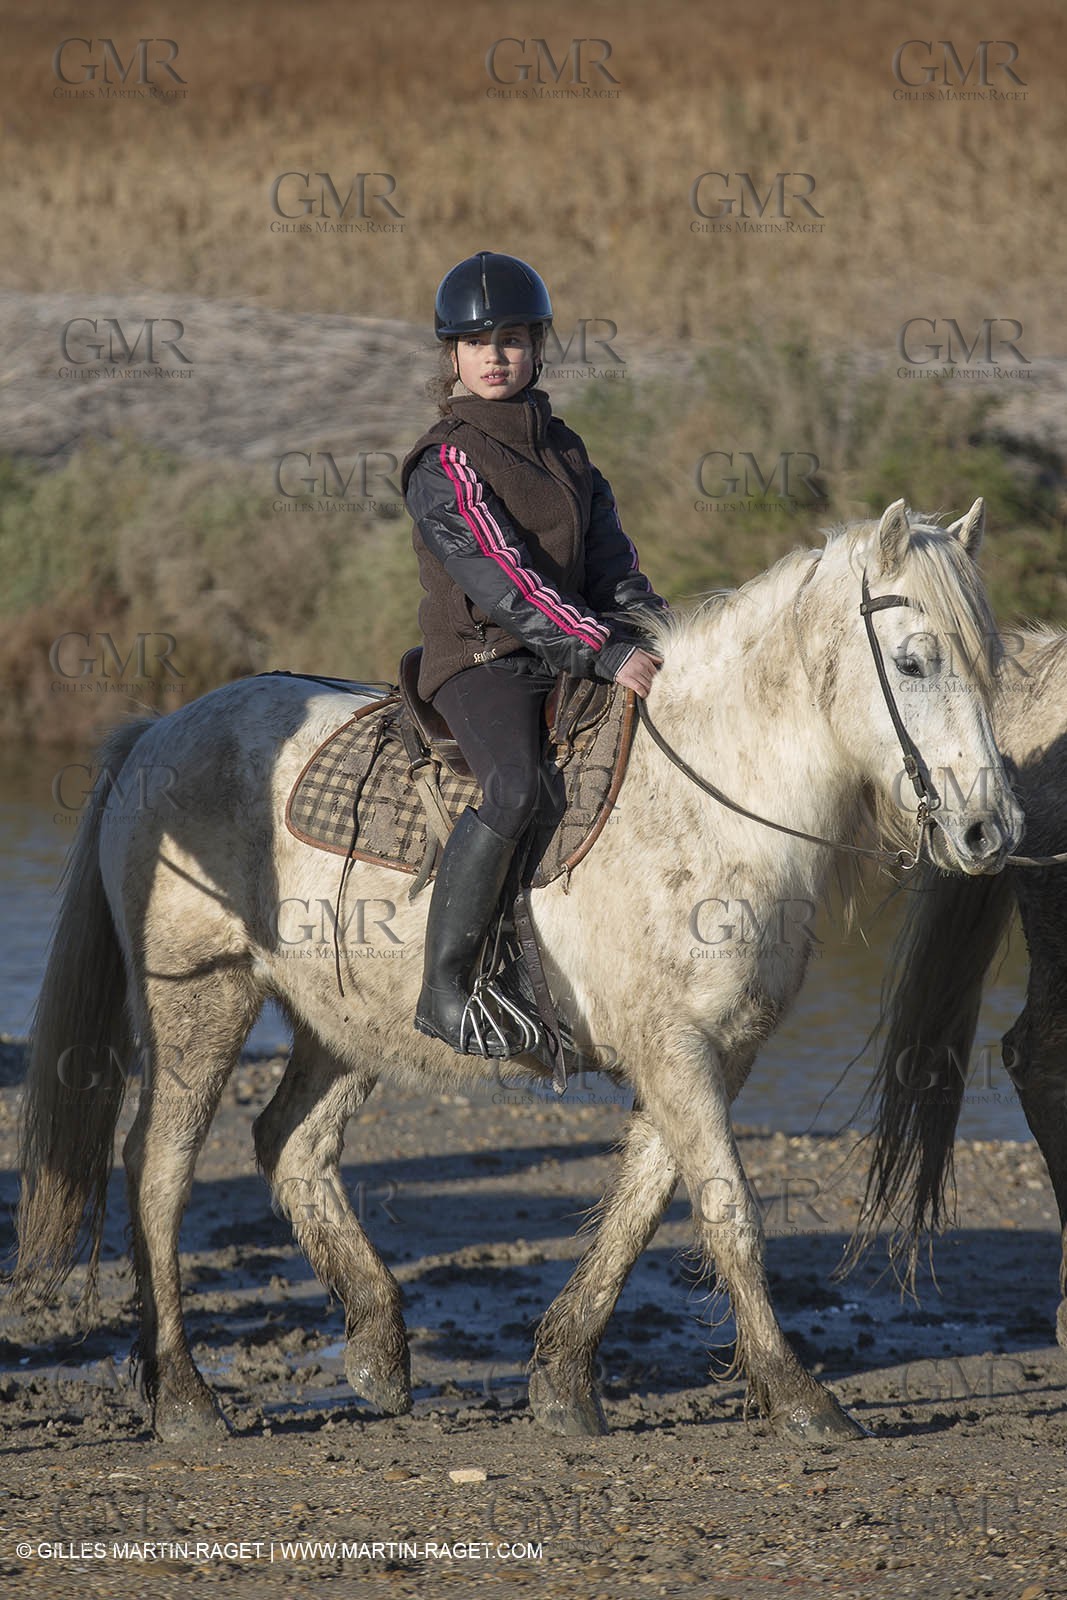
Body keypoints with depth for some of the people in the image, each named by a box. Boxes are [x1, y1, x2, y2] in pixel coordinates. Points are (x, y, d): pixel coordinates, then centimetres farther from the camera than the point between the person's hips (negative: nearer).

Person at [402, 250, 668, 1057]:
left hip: (567, 660, 8)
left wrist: (661, 643, -8)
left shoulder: (566, 454, 17)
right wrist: (604, 650, -25)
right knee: (517, 786, -33)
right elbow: (498, 575, -18)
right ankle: (445, 985, -28)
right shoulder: (447, 463, -6)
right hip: (479, 659, -8)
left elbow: (614, 569, 12)